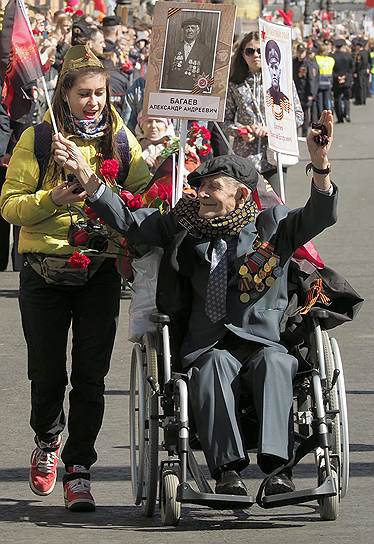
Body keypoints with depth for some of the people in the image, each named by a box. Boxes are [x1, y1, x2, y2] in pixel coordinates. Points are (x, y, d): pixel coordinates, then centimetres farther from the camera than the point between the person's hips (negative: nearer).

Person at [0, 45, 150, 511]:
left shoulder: (121, 141, 5)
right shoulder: (38, 139, -1)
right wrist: (54, 199, -20)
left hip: (100, 271, 1)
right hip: (45, 273, -1)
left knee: (90, 376, -2)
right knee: (47, 373, 8)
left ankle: (78, 471, 5)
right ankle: (47, 442, 36)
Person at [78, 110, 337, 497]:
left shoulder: (273, 225, 13)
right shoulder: (186, 228, 19)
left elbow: (320, 215, -2)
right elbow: (129, 222, 20)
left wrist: (320, 166, -20)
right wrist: (87, 178, 9)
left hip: (263, 343, -1)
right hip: (207, 346, 1)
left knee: (273, 362, -34)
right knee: (213, 364, -33)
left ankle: (276, 469, -46)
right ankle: (226, 470, -44)